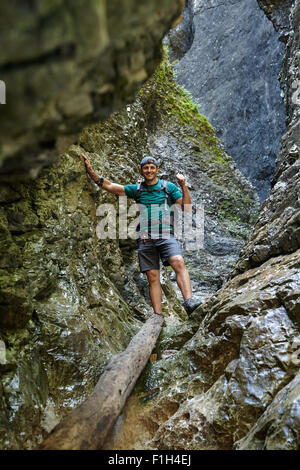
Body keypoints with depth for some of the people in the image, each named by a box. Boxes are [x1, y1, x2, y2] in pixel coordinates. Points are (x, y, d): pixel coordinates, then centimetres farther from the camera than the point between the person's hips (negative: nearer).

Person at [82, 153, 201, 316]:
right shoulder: (136, 189, 15)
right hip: (145, 238, 2)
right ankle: (158, 315, 4)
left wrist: (183, 187, -9)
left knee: (179, 262, -27)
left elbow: (187, 208, 4)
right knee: (153, 277, 0)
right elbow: (108, 185, 11)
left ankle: (189, 301, -32)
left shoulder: (168, 186, 12)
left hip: (166, 235, -1)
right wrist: (90, 170, 1)